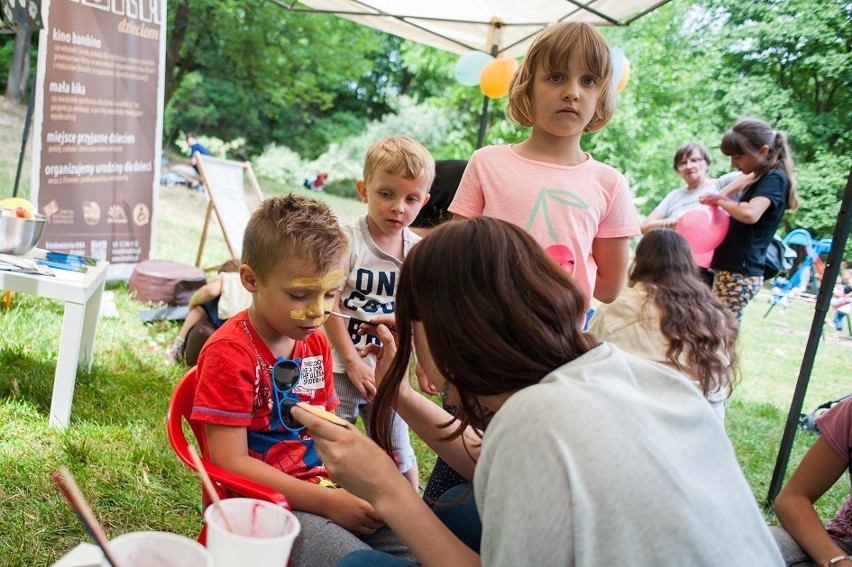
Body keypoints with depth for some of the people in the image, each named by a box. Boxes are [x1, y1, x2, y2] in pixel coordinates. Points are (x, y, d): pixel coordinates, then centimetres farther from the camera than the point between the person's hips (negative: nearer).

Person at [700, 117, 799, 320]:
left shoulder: (774, 178, -11)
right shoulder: (763, 178, 17)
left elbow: (750, 214, -29)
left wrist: (720, 200, -13)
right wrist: (719, 202, 7)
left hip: (740, 273, -10)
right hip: (731, 269, 10)